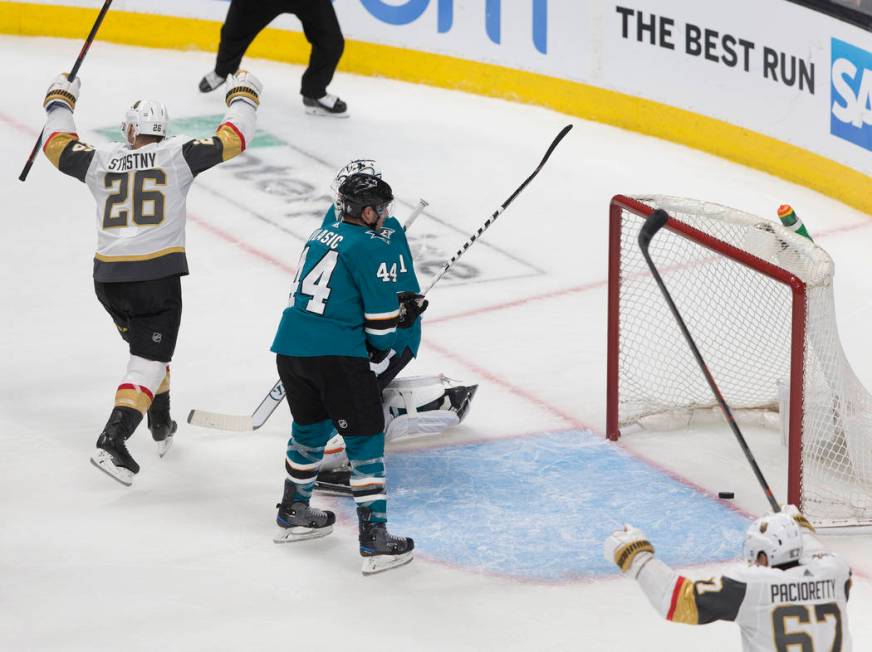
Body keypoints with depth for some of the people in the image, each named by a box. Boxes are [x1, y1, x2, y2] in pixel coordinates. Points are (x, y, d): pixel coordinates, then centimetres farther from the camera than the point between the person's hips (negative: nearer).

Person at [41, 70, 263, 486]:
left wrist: (60, 100, 37)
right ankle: (112, 443, -20)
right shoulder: (176, 154, -1)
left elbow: (57, 145, 22)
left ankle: (161, 426, 40)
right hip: (157, 277, -5)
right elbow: (231, 141, -1)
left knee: (148, 346, 29)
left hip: (107, 280, 5)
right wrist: (242, 96, 17)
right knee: (148, 363, -4)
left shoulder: (101, 160, 7)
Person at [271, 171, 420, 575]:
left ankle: (293, 514, 42)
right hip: (336, 354, -8)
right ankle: (374, 541, -3)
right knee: (366, 439, 0)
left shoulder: (323, 236, 18)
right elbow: (381, 317, -7)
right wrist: (381, 348, 14)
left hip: (290, 345, 8)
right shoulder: (373, 247, -6)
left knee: (311, 427, 28)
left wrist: (400, 311, 21)